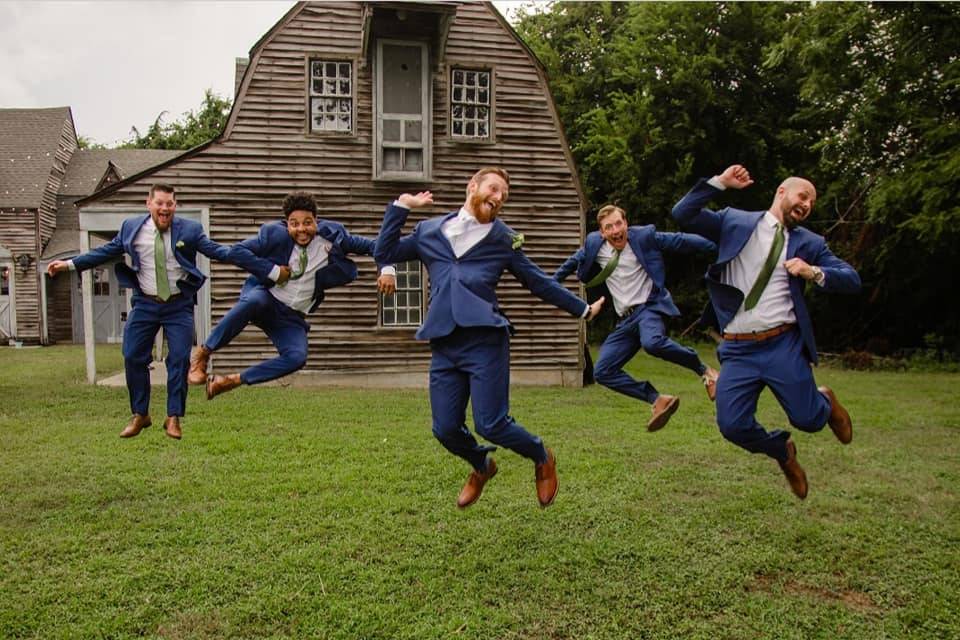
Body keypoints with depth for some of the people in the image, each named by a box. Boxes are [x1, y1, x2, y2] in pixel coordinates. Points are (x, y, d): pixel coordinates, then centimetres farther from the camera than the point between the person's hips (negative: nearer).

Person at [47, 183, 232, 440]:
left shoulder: (189, 229, -5)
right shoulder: (131, 227, 1)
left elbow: (214, 249, -6)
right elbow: (106, 251, 9)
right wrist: (69, 264, 8)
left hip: (179, 305, -2)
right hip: (145, 303, 2)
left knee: (179, 359, -5)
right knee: (133, 358, 2)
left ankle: (174, 418, 8)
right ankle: (139, 415, 19)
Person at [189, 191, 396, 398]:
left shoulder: (332, 236, -5)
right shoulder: (275, 234, -11)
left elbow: (369, 246, -1)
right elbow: (236, 251, -14)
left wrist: (387, 269, -17)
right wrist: (272, 271, -20)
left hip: (292, 317, 3)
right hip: (265, 297, -3)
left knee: (297, 358, -24)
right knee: (254, 301, -41)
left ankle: (233, 380, -9)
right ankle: (203, 352, -22)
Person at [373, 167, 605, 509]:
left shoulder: (503, 238, 11)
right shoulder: (429, 231, 16)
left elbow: (539, 282, 17)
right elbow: (384, 253, 16)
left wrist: (583, 309, 20)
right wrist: (401, 207, 13)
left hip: (485, 341, -3)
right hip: (443, 345, 3)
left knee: (491, 424, -7)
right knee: (445, 429, 4)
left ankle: (543, 458, 25)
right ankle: (481, 467, 37)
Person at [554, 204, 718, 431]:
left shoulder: (644, 236, -5)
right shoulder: (594, 244, 4)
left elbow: (680, 241, -1)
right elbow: (573, 262, 22)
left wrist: (719, 246, -3)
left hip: (649, 306, -5)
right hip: (626, 319, 5)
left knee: (652, 343, -38)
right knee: (602, 372, -5)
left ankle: (703, 370, -13)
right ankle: (658, 400, 0)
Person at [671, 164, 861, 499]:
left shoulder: (809, 242, 10)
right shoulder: (734, 221, 7)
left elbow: (852, 280, 6)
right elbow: (682, 214, -2)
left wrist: (814, 273, -12)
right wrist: (720, 182, -9)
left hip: (785, 345, 1)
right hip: (737, 350, 0)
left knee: (807, 419, 1)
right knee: (733, 426, -6)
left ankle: (825, 401, 40)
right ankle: (782, 450, 27)